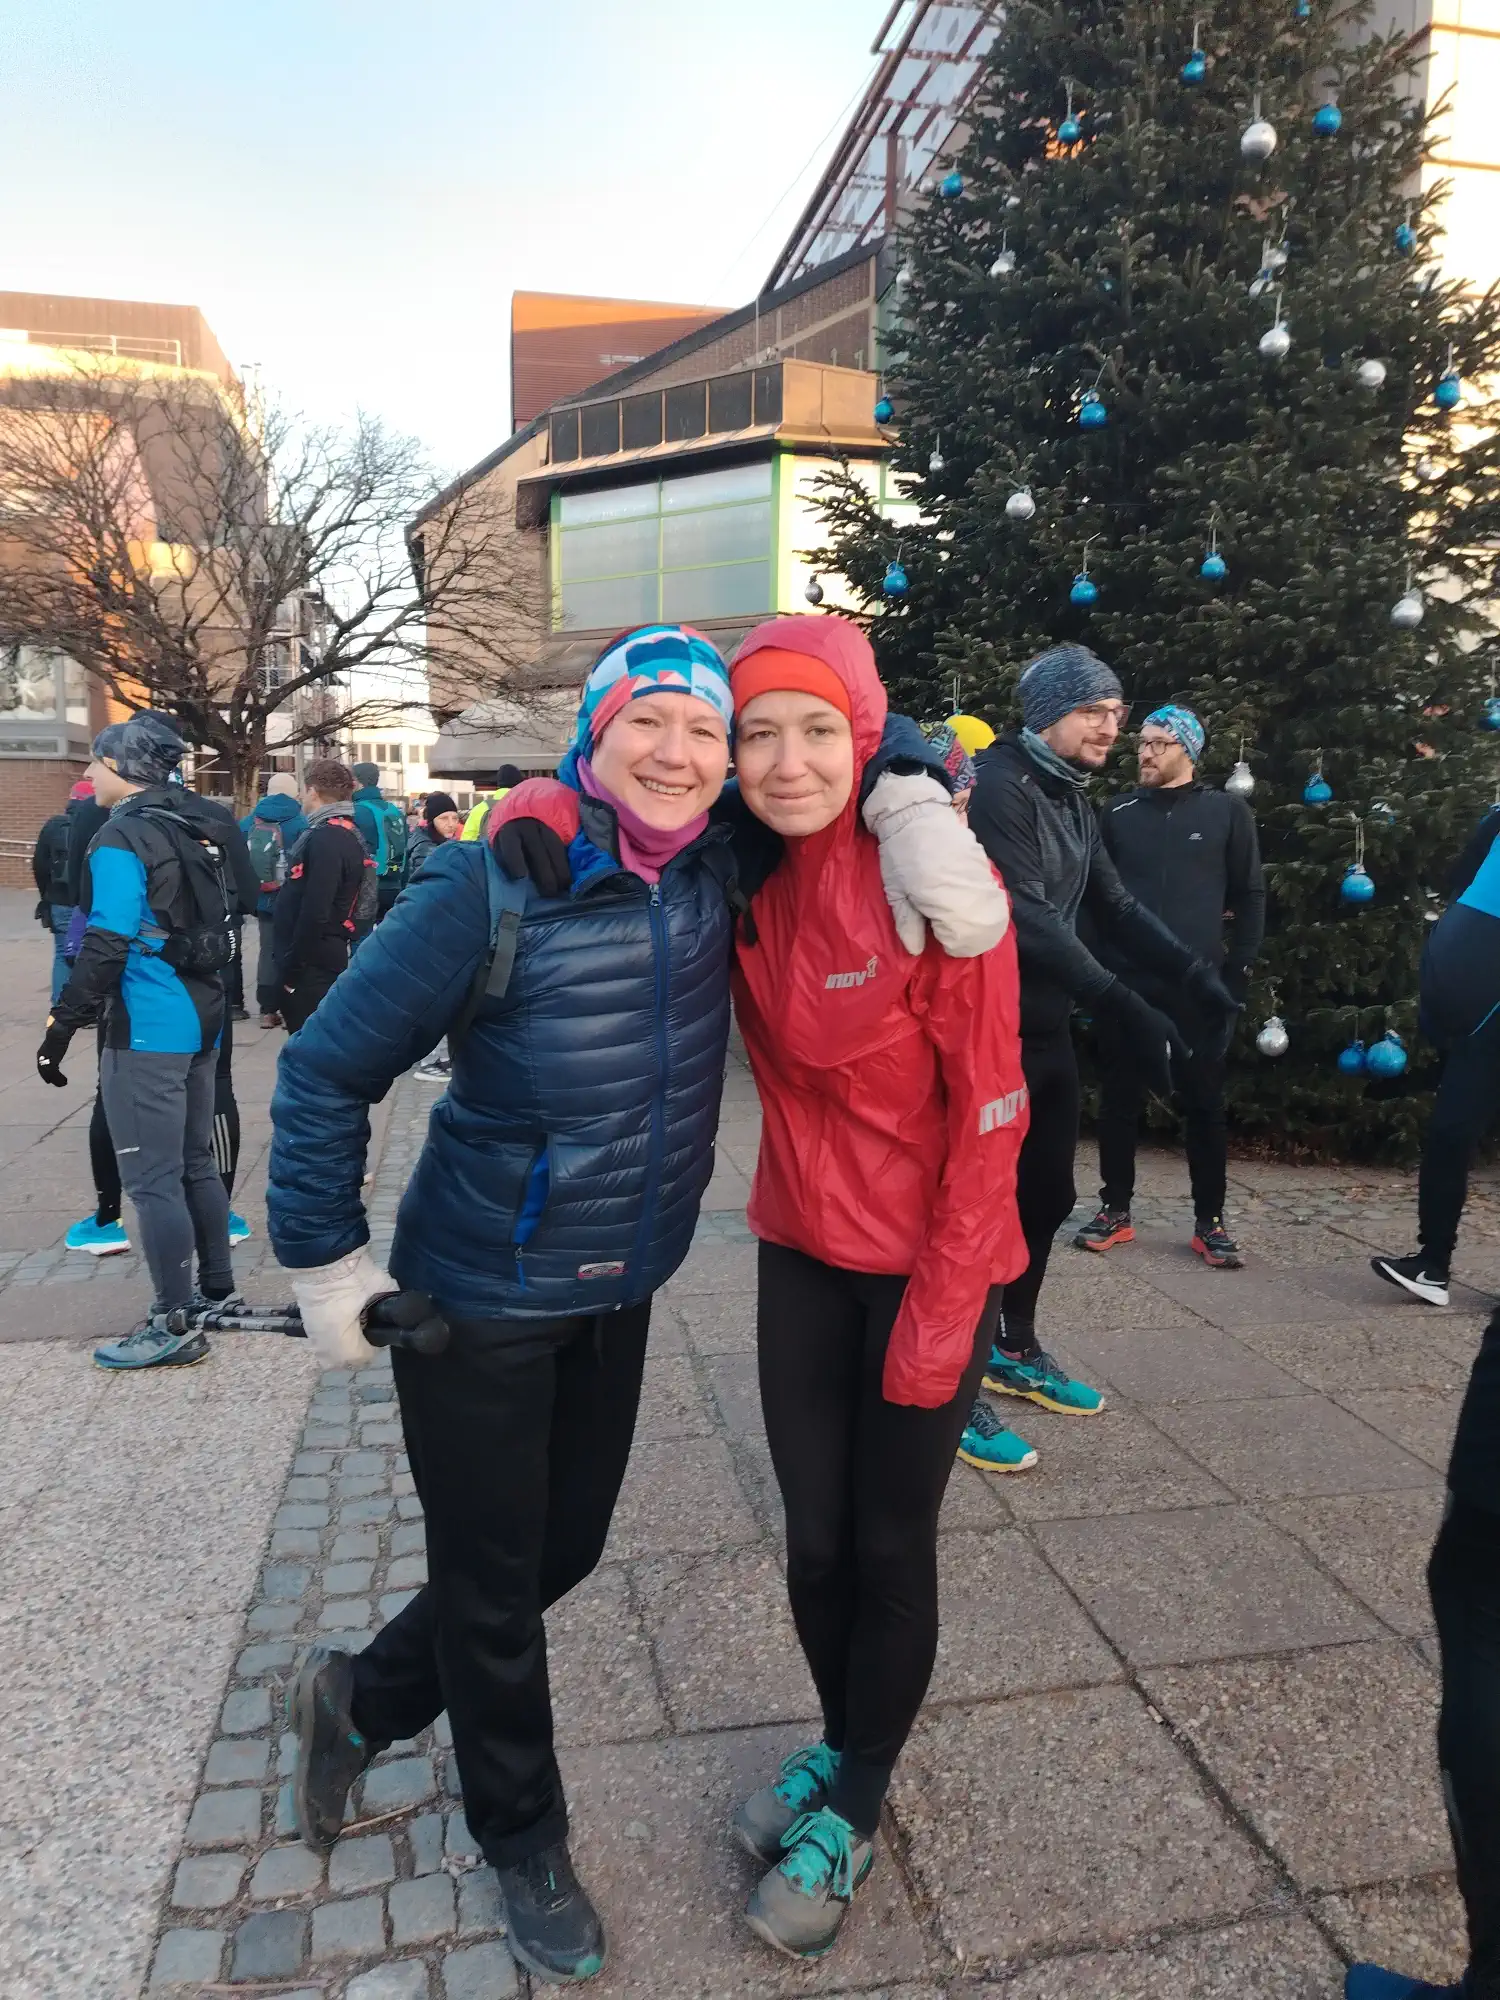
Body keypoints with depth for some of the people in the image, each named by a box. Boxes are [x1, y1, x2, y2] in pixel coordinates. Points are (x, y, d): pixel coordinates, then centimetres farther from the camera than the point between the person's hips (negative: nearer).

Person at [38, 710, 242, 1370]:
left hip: (148, 1031, -9)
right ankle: (218, 1291, 28)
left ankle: (174, 1327, 4)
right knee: (196, 1165, 18)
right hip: (201, 1018, 9)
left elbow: (107, 946, -19)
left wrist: (61, 1026, -13)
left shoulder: (121, 839, -13)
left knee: (153, 1180, -2)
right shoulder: (197, 829, 12)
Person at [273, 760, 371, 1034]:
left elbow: (314, 913, -25)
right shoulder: (349, 835, 12)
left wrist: (290, 969, -18)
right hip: (327, 959, 10)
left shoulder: (325, 839, -18)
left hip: (311, 966, -10)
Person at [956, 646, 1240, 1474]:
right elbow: (1027, 920, -25)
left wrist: (1192, 972, 2)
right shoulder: (997, 787, -16)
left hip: (1045, 1025, 9)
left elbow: (1113, 905, 14)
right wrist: (1125, 1007, -30)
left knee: (1047, 1194, 15)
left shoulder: (1071, 798, 13)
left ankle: (1015, 1351, 33)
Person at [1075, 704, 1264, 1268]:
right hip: (1124, 982, 1)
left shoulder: (1227, 812, 5)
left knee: (1204, 1103, 5)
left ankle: (1209, 1221, 17)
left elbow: (1250, 896, 6)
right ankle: (1115, 1210, 20)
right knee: (1118, 1100, 7)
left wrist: (1237, 973, -2)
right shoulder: (1115, 813, 9)